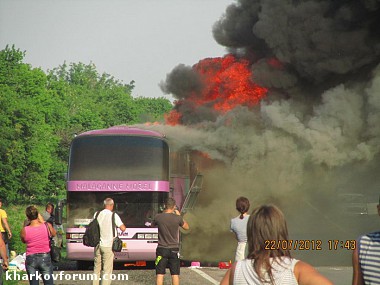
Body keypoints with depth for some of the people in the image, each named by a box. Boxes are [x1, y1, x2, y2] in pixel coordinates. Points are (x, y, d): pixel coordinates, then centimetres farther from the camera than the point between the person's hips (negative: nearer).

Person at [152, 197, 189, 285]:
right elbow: (186, 227, 9)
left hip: (162, 249, 0)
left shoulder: (158, 217, -9)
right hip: (174, 249, 0)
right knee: (175, 274, 7)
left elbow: (152, 225, 14)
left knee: (160, 274, 3)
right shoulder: (177, 218, -10)